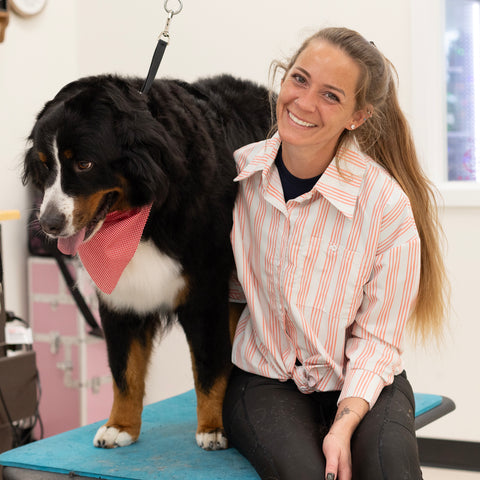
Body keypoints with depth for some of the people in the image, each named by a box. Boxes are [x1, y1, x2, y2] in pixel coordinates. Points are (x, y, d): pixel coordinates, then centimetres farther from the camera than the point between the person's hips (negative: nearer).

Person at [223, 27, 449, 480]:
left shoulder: (386, 203, -13)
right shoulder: (240, 171, -4)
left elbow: (376, 339, -8)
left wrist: (344, 424, -22)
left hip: (360, 385, -1)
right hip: (264, 380, 1)